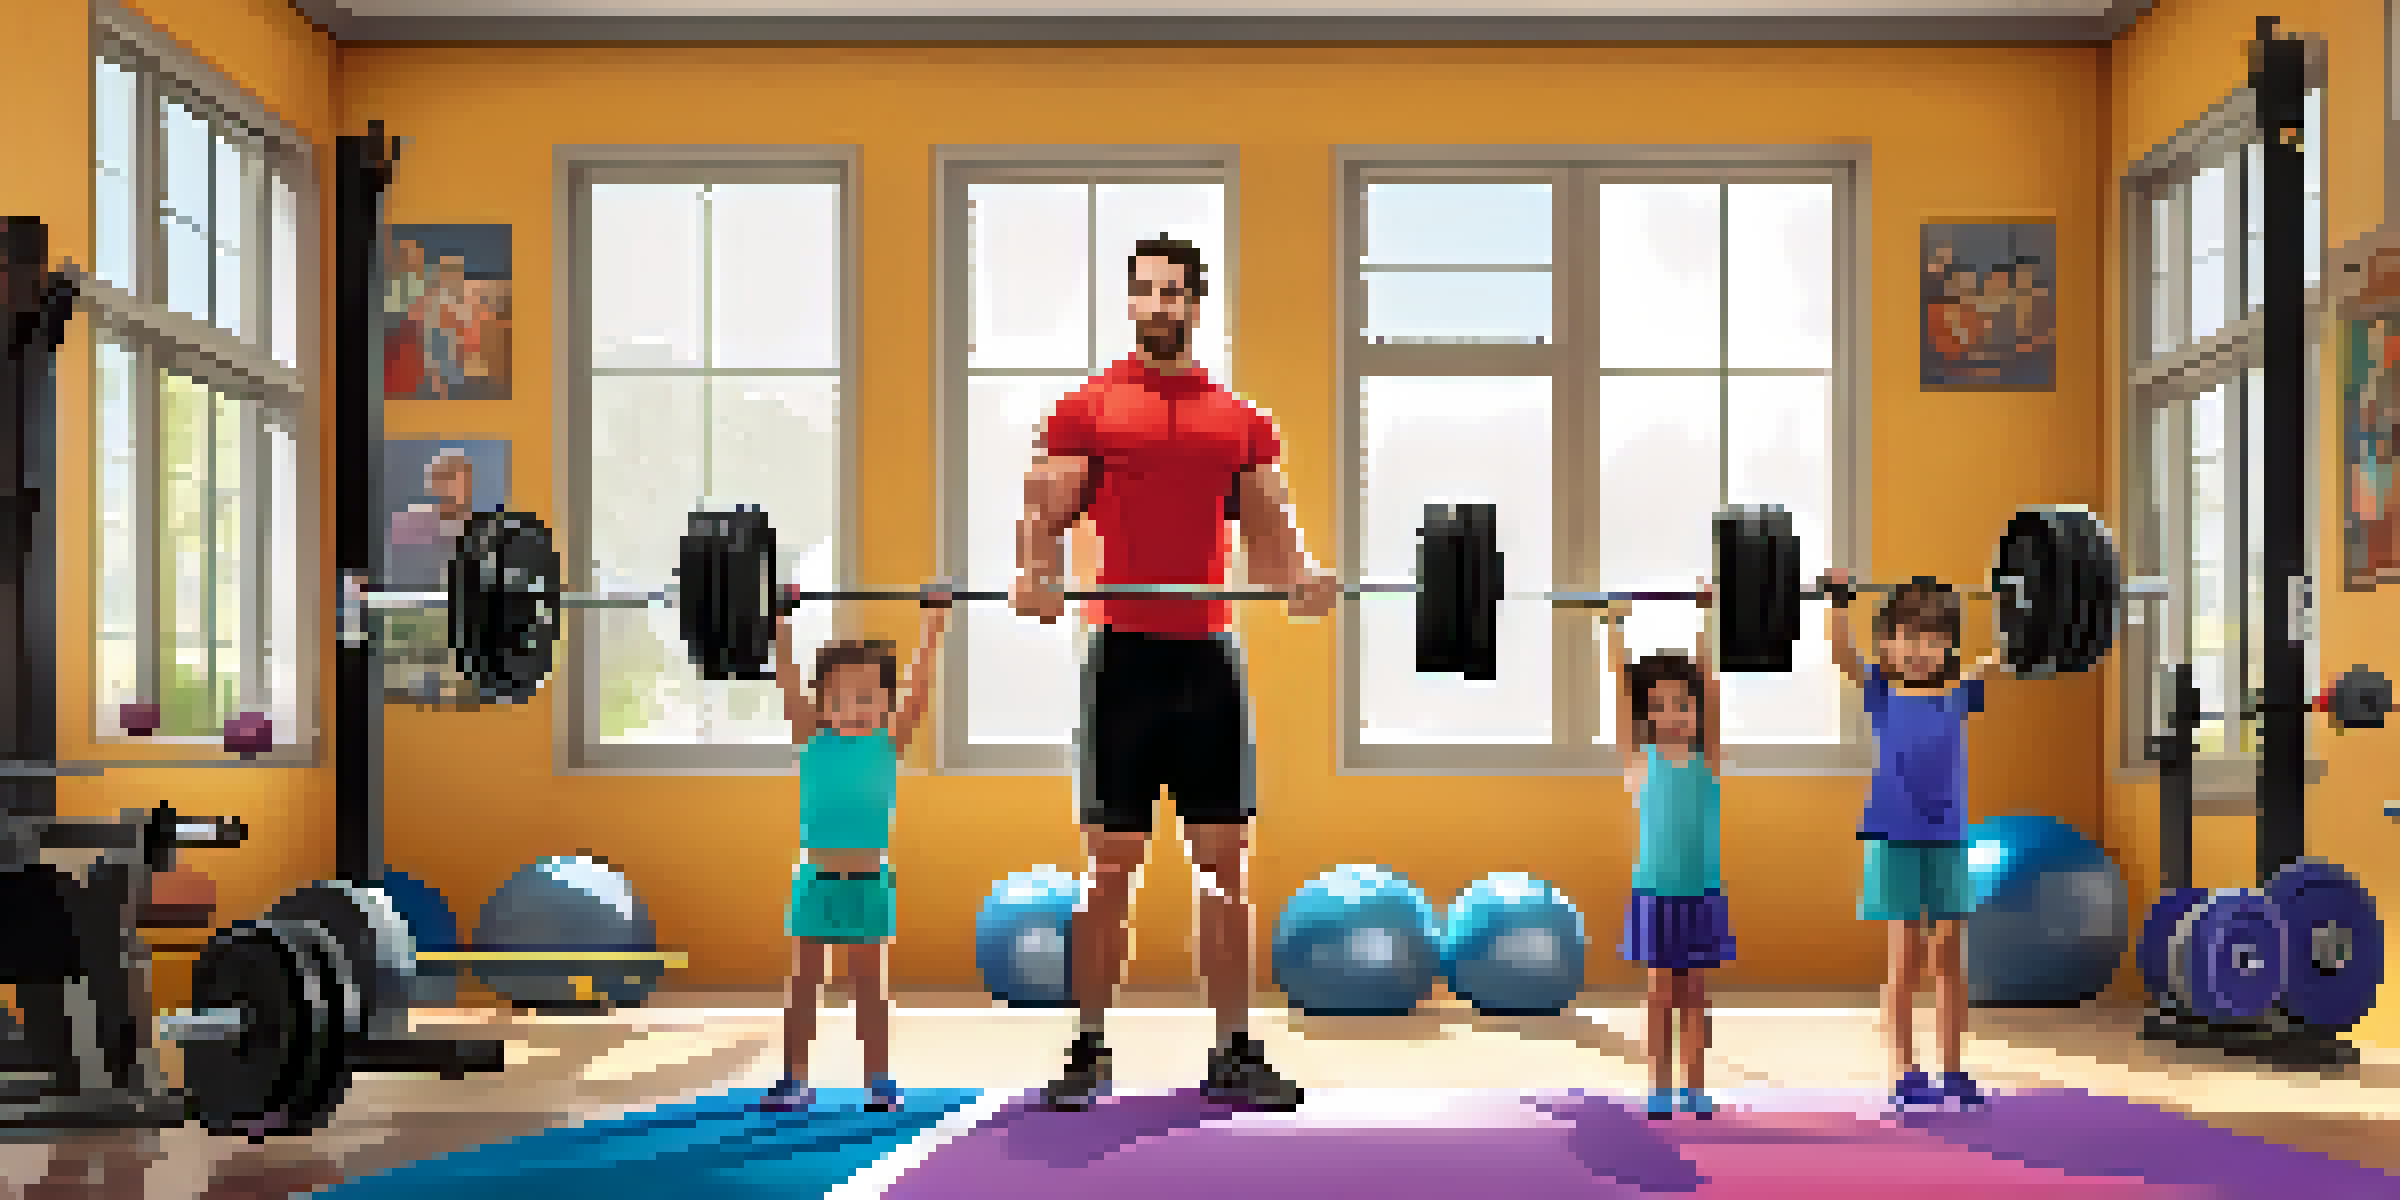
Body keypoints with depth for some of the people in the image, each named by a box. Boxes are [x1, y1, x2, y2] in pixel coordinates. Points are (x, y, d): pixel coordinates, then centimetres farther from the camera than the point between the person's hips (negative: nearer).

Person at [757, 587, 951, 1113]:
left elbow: (918, 683, -7)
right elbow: (787, 681, -6)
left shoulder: (889, 743, -1)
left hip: (869, 879, -1)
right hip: (816, 877, 1)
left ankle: (879, 1081, 13)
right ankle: (794, 1079, 14)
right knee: (803, 981, 7)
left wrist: (934, 620, -11)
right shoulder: (813, 740, 1)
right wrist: (782, 624, -12)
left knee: (869, 982, 6)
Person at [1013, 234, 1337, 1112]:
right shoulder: (1087, 410, 5)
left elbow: (1267, 526, 10)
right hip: (1124, 653, -2)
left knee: (1225, 866, 4)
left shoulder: (1240, 421, 12)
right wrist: (1035, 575, -22)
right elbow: (1047, 516, 0)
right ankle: (1088, 1052, 10)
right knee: (1110, 868, 1)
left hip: (1208, 655, 3)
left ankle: (1235, 1053, 11)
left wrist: (1298, 577, -12)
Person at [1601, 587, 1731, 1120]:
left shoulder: (1708, 762, 1)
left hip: (1702, 892, 1)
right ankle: (1661, 1089, 10)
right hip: (1655, 891, -1)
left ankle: (1695, 1087, 14)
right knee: (1660, 993, 3)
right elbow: (1623, 691, -6)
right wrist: (1616, 626, -10)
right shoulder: (1641, 762, -2)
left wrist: (1702, 621, -8)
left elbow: (1708, 687, -4)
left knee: (1694, 993, 8)